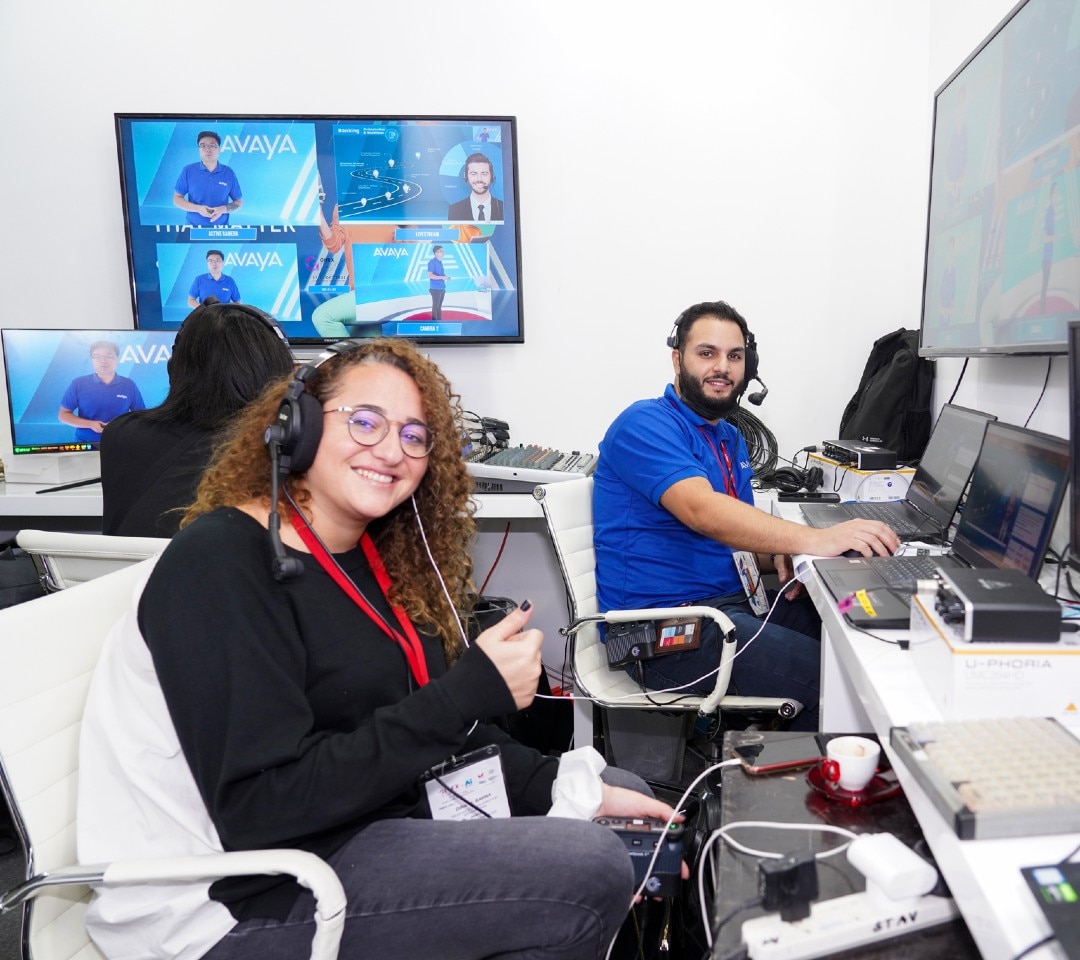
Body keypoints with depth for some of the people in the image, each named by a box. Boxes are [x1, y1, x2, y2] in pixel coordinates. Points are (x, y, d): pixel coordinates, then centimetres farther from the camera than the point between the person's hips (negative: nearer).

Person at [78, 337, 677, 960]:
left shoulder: (371, 558, 6)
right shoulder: (220, 563, -18)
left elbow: (439, 737, 4)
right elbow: (263, 809, -24)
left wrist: (570, 785, -9)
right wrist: (472, 692, -27)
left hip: (369, 821, 8)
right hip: (238, 898, -8)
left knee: (622, 794, 11)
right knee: (589, 869, -19)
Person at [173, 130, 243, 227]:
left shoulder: (228, 173, 2)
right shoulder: (188, 171, 1)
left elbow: (239, 202, 6)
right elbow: (176, 199, 2)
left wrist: (223, 209, -14)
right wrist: (198, 208, -14)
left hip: (220, 228, 0)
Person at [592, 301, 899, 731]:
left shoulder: (730, 439, 18)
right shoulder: (646, 424, -11)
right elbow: (703, 511, -27)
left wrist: (779, 556, -4)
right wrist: (814, 540, -34)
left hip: (732, 603, 9)